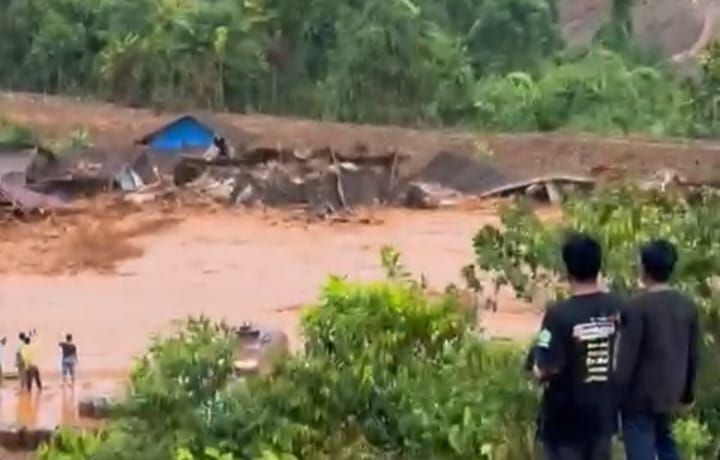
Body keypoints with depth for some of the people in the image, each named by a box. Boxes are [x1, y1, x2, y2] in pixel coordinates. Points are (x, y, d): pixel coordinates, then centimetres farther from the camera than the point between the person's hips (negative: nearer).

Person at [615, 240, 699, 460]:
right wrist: (687, 391, 20)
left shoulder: (637, 306, -18)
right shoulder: (688, 305, 2)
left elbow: (627, 356, -17)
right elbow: (693, 355, 9)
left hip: (641, 395, -6)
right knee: (665, 442, 24)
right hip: (670, 391, 6)